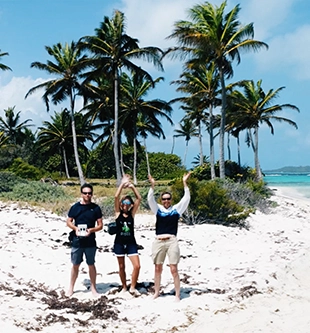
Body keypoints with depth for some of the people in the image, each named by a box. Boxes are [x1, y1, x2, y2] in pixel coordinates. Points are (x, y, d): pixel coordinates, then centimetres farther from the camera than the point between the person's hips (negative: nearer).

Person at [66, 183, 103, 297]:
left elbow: (100, 225, 0)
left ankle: (93, 288, 21)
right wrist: (75, 228, -14)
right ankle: (71, 288, 22)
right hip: (77, 241, 0)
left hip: (90, 242, 0)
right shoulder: (75, 207, -1)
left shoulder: (96, 208, -2)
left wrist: (91, 230, -18)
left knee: (91, 265, 9)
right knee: (75, 265, 9)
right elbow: (68, 222, 5)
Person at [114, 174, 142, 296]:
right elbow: (116, 197, -14)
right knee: (121, 267, 10)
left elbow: (139, 198, -7)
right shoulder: (118, 213, -2)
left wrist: (132, 186, -13)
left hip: (131, 243, 1)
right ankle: (124, 287, 26)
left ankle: (132, 287, 9)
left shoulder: (132, 213, 1)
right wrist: (122, 184, -14)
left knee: (137, 266, -8)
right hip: (119, 243, 0)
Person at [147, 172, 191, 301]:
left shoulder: (176, 208, 7)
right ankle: (156, 292, 25)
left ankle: (177, 295, 6)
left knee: (174, 269, -2)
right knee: (158, 269, 11)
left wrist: (185, 183, -7)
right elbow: (150, 199, -2)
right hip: (158, 242, 2)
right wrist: (152, 185, -16)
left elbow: (186, 198, 0)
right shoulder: (158, 209, 9)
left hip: (172, 241, -2)